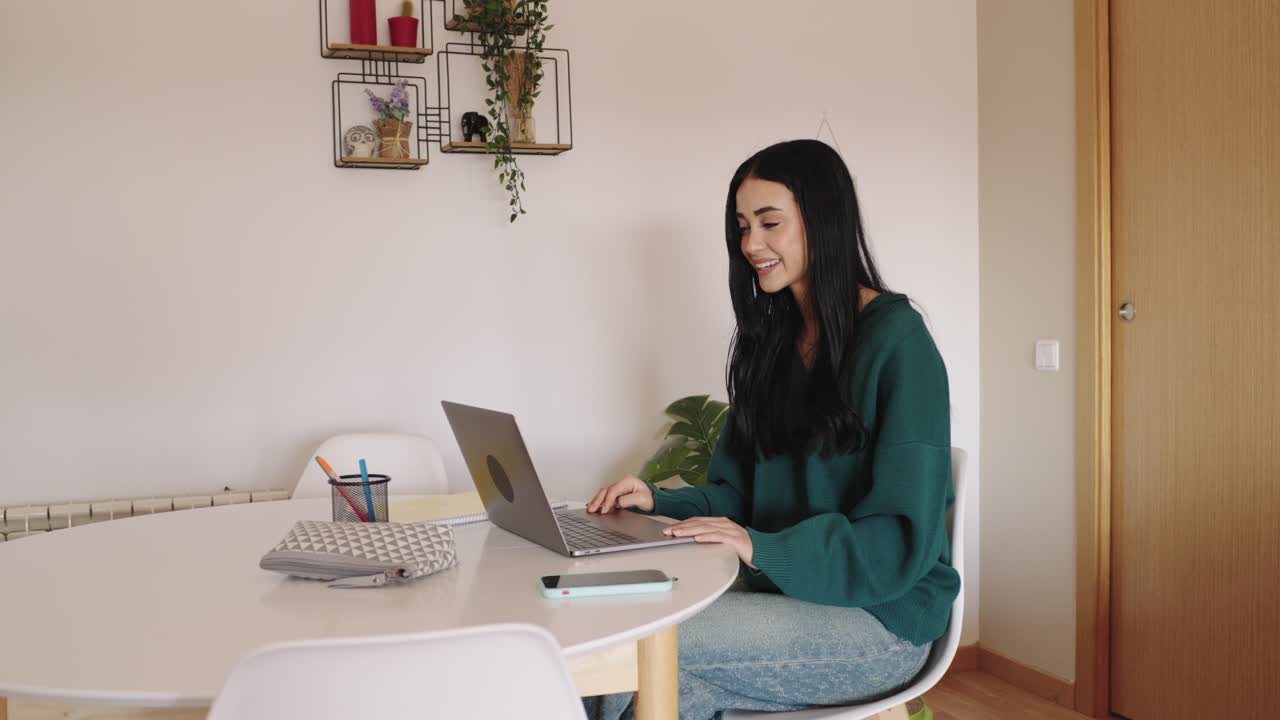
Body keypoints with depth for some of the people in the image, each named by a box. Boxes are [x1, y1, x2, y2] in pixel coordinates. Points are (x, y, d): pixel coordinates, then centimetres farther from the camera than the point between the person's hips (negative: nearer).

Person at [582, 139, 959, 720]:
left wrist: (764, 548, -25)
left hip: (882, 617, -6)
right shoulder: (772, 341, 13)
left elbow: (903, 539, -15)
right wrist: (659, 502, -5)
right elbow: (736, 493, 14)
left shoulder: (897, 339, -10)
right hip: (784, 594, 6)